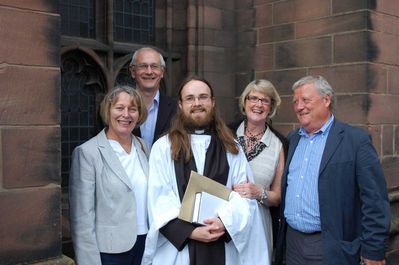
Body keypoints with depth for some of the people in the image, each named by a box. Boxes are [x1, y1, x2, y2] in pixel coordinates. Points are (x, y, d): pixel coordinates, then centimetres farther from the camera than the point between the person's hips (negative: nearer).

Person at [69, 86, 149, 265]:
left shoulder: (143, 147, 5)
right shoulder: (87, 152, -11)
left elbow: (150, 196, 9)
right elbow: (82, 215, -12)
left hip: (145, 243, 5)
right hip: (109, 249, -5)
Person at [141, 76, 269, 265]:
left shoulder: (231, 147, 8)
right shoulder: (163, 147, 0)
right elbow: (159, 197, -5)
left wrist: (225, 221, -15)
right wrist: (189, 231, -15)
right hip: (178, 245, -2)